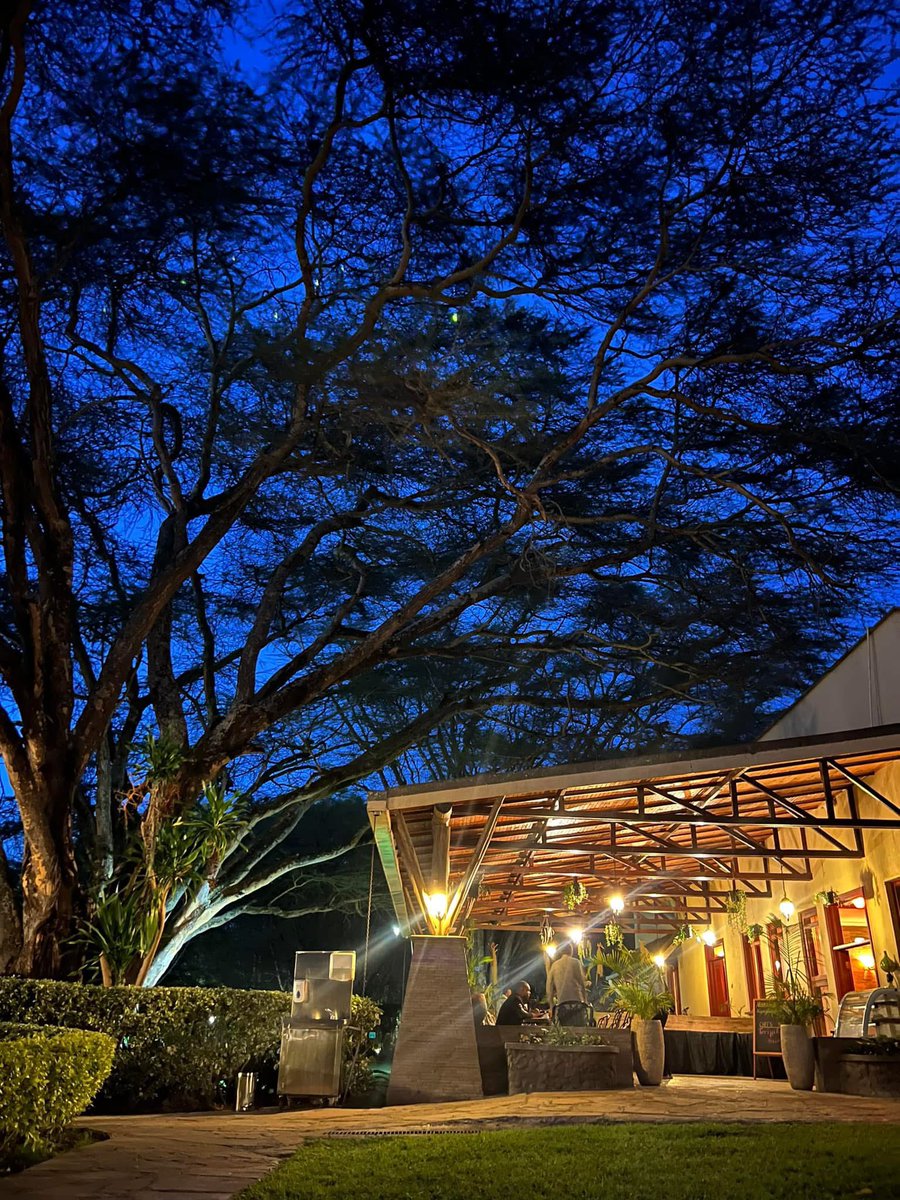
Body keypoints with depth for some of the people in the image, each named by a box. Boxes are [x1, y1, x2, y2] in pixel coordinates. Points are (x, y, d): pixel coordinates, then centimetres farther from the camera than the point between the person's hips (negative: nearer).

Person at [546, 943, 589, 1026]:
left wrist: (553, 1005, 19)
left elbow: (549, 989, 12)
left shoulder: (554, 965, 13)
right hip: (577, 1003, -3)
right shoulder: (575, 962, 4)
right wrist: (585, 1002, 12)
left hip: (561, 1005, 3)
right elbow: (582, 983, 3)